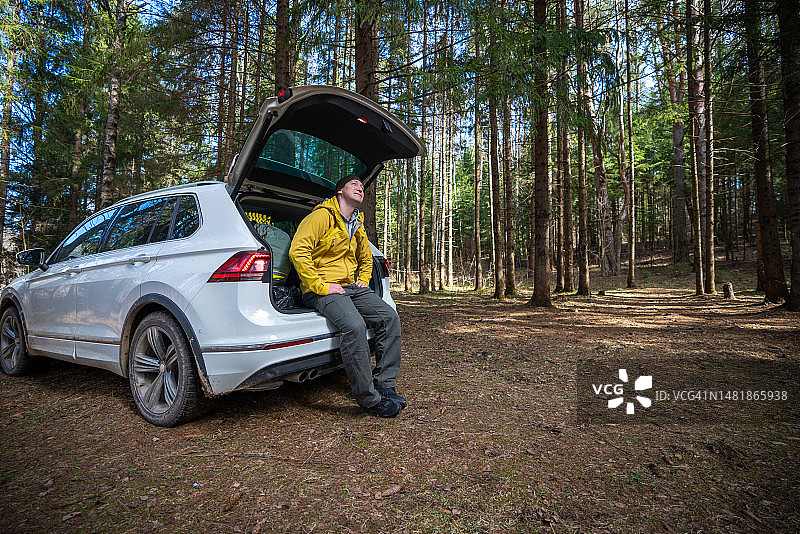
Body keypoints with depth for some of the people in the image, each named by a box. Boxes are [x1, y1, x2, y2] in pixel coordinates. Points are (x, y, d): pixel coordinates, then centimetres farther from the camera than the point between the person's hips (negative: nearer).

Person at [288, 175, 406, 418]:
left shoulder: (357, 225, 20)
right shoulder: (322, 216, -6)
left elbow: (366, 258, 36)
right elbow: (298, 251, -18)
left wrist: (363, 281, 16)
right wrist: (320, 286, -20)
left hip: (351, 287, 8)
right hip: (323, 290, -8)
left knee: (389, 316, -11)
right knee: (355, 325, -32)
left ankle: (385, 384, -3)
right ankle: (368, 398, -18)